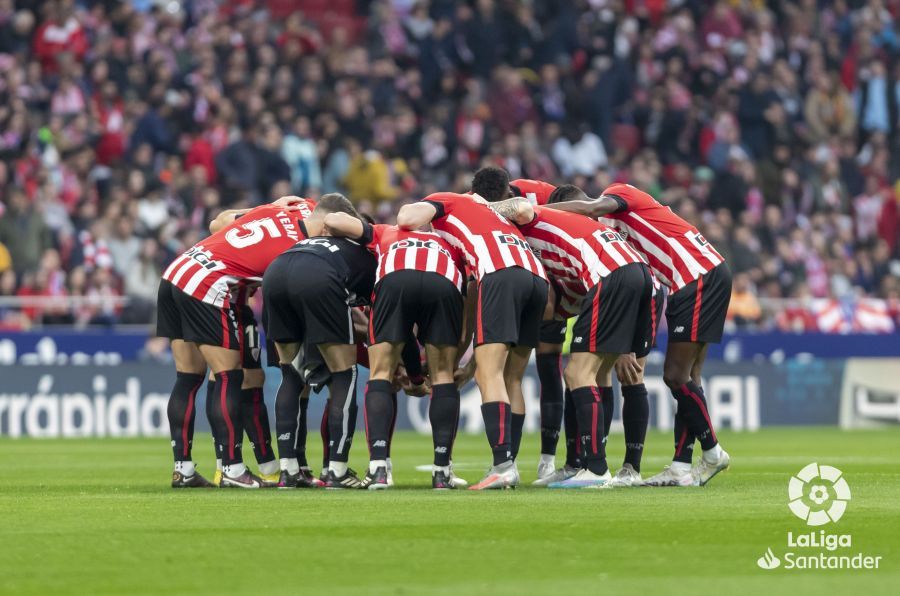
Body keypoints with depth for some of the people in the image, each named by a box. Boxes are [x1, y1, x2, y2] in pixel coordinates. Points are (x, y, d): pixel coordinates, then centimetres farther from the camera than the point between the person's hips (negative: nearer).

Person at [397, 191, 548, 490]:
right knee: (511, 380, 12)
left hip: (501, 272, -7)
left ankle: (503, 465, -22)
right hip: (537, 276, 7)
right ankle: (509, 466, 7)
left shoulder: (443, 201, 23)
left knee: (490, 375, -10)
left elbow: (407, 219, 0)